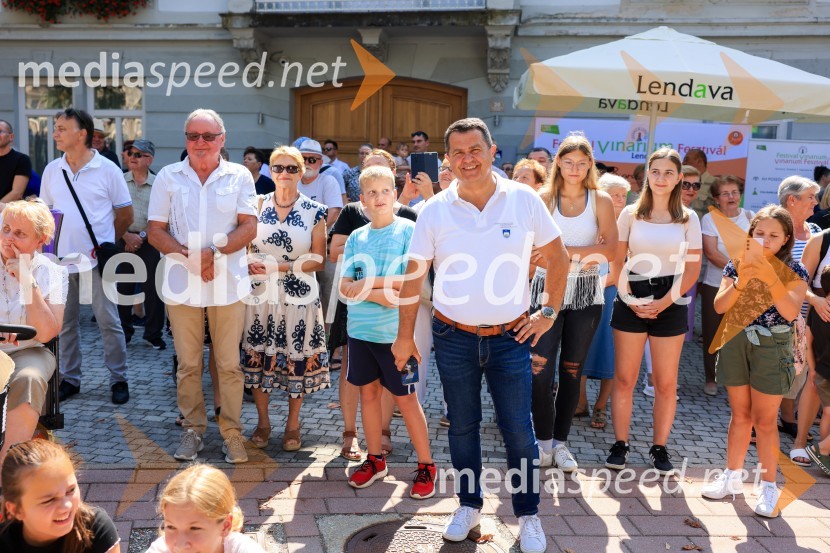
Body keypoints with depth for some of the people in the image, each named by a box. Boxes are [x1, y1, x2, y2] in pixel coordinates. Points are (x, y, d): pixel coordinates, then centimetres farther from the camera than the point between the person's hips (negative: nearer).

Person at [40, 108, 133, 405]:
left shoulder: (107, 170, -5)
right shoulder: (51, 170, 6)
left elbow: (125, 215, 1)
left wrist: (107, 242, 3)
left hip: (96, 260, -4)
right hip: (61, 260, 4)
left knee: (108, 321, 1)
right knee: (65, 323, 12)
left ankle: (119, 379, 12)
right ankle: (69, 378, 25)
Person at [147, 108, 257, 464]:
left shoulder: (240, 177, 4)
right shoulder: (168, 177, 6)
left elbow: (249, 227, -2)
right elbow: (155, 231, 3)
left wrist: (214, 252, -17)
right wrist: (189, 255, -14)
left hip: (228, 281, -1)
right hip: (182, 282, 1)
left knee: (229, 364, 4)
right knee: (187, 364, 10)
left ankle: (232, 431, 16)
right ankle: (193, 429, 23)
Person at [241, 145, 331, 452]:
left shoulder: (314, 211, 0)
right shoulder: (258, 205, 5)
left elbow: (318, 260, -3)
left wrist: (279, 266, -14)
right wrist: (251, 264, -15)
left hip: (299, 296, -1)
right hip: (260, 294, 1)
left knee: (296, 360, 3)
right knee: (258, 357, 5)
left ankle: (292, 424, 22)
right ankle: (263, 422, 24)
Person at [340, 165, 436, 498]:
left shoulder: (408, 230, -6)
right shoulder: (356, 237, 7)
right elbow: (345, 289, 0)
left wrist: (363, 284, -12)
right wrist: (380, 293, -16)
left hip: (395, 331, -4)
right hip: (360, 329, 5)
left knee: (405, 398, 2)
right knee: (368, 392, 13)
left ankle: (426, 466, 15)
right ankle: (375, 460, 28)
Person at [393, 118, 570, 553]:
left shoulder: (524, 200, -6)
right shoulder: (435, 210, -5)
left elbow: (557, 257, 5)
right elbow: (414, 275, 1)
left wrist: (549, 312, 2)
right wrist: (405, 334, 2)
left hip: (511, 337, -1)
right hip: (454, 337, 1)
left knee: (519, 431, 5)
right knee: (462, 427, 14)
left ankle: (528, 515, 25)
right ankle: (469, 505, 34)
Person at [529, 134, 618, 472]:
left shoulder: (601, 201, 3)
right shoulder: (544, 198, 0)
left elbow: (610, 250, -8)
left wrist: (562, 251, -15)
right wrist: (583, 254, -12)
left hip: (585, 293, 1)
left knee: (572, 370, 9)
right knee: (541, 369, -7)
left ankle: (561, 441, 22)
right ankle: (543, 439, 13)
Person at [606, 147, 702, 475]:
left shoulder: (688, 218, 5)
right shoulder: (631, 214, 5)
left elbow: (692, 269, 2)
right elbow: (617, 261, 3)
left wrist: (664, 302, -9)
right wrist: (630, 299, -10)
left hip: (670, 304, 0)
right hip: (631, 302, 0)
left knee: (666, 383, 4)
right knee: (624, 379, 2)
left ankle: (659, 447, 17)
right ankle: (620, 444, 13)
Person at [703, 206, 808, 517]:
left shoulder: (794, 271, -5)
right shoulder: (737, 264, 1)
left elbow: (791, 312, -20)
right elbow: (719, 306, -8)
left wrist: (769, 276, -29)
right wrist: (741, 280, -23)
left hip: (771, 349, -2)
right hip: (736, 344, 2)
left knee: (764, 420, 3)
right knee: (740, 415, 13)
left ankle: (768, 486, 15)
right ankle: (733, 477, 25)